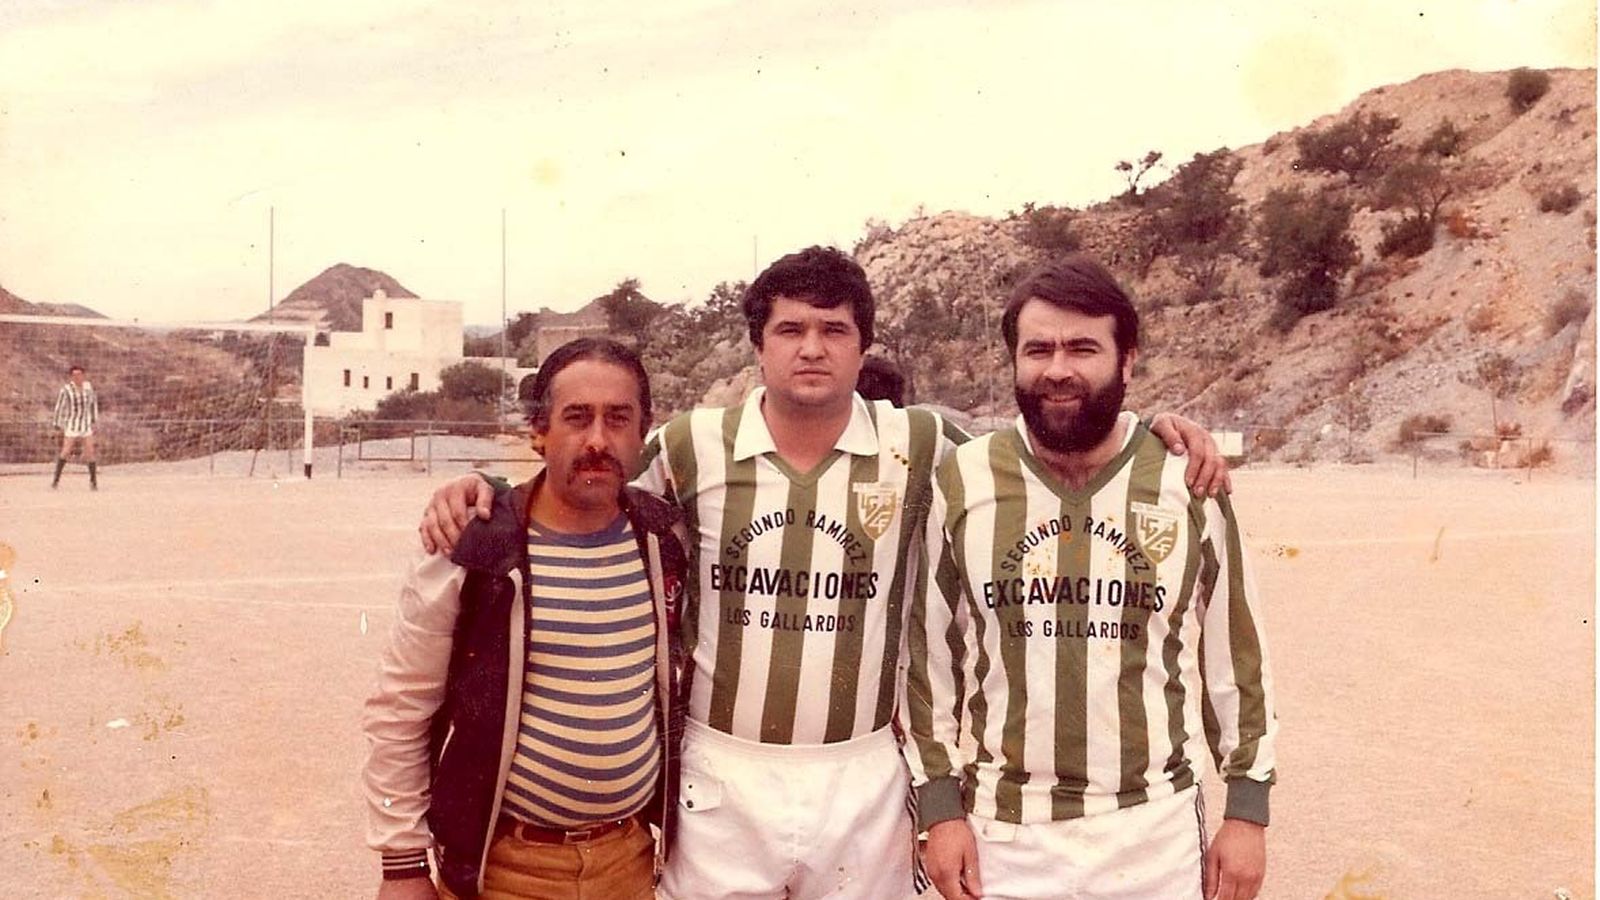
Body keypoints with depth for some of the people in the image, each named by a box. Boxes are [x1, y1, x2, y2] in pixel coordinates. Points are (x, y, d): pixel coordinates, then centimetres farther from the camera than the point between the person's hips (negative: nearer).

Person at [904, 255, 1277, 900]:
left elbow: (1234, 653, 4)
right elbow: (928, 653, 2)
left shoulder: (1190, 483, -4)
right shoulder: (960, 484, -4)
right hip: (1002, 832, 0)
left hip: (1156, 834, 0)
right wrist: (939, 805, -1)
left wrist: (1248, 810, 4)